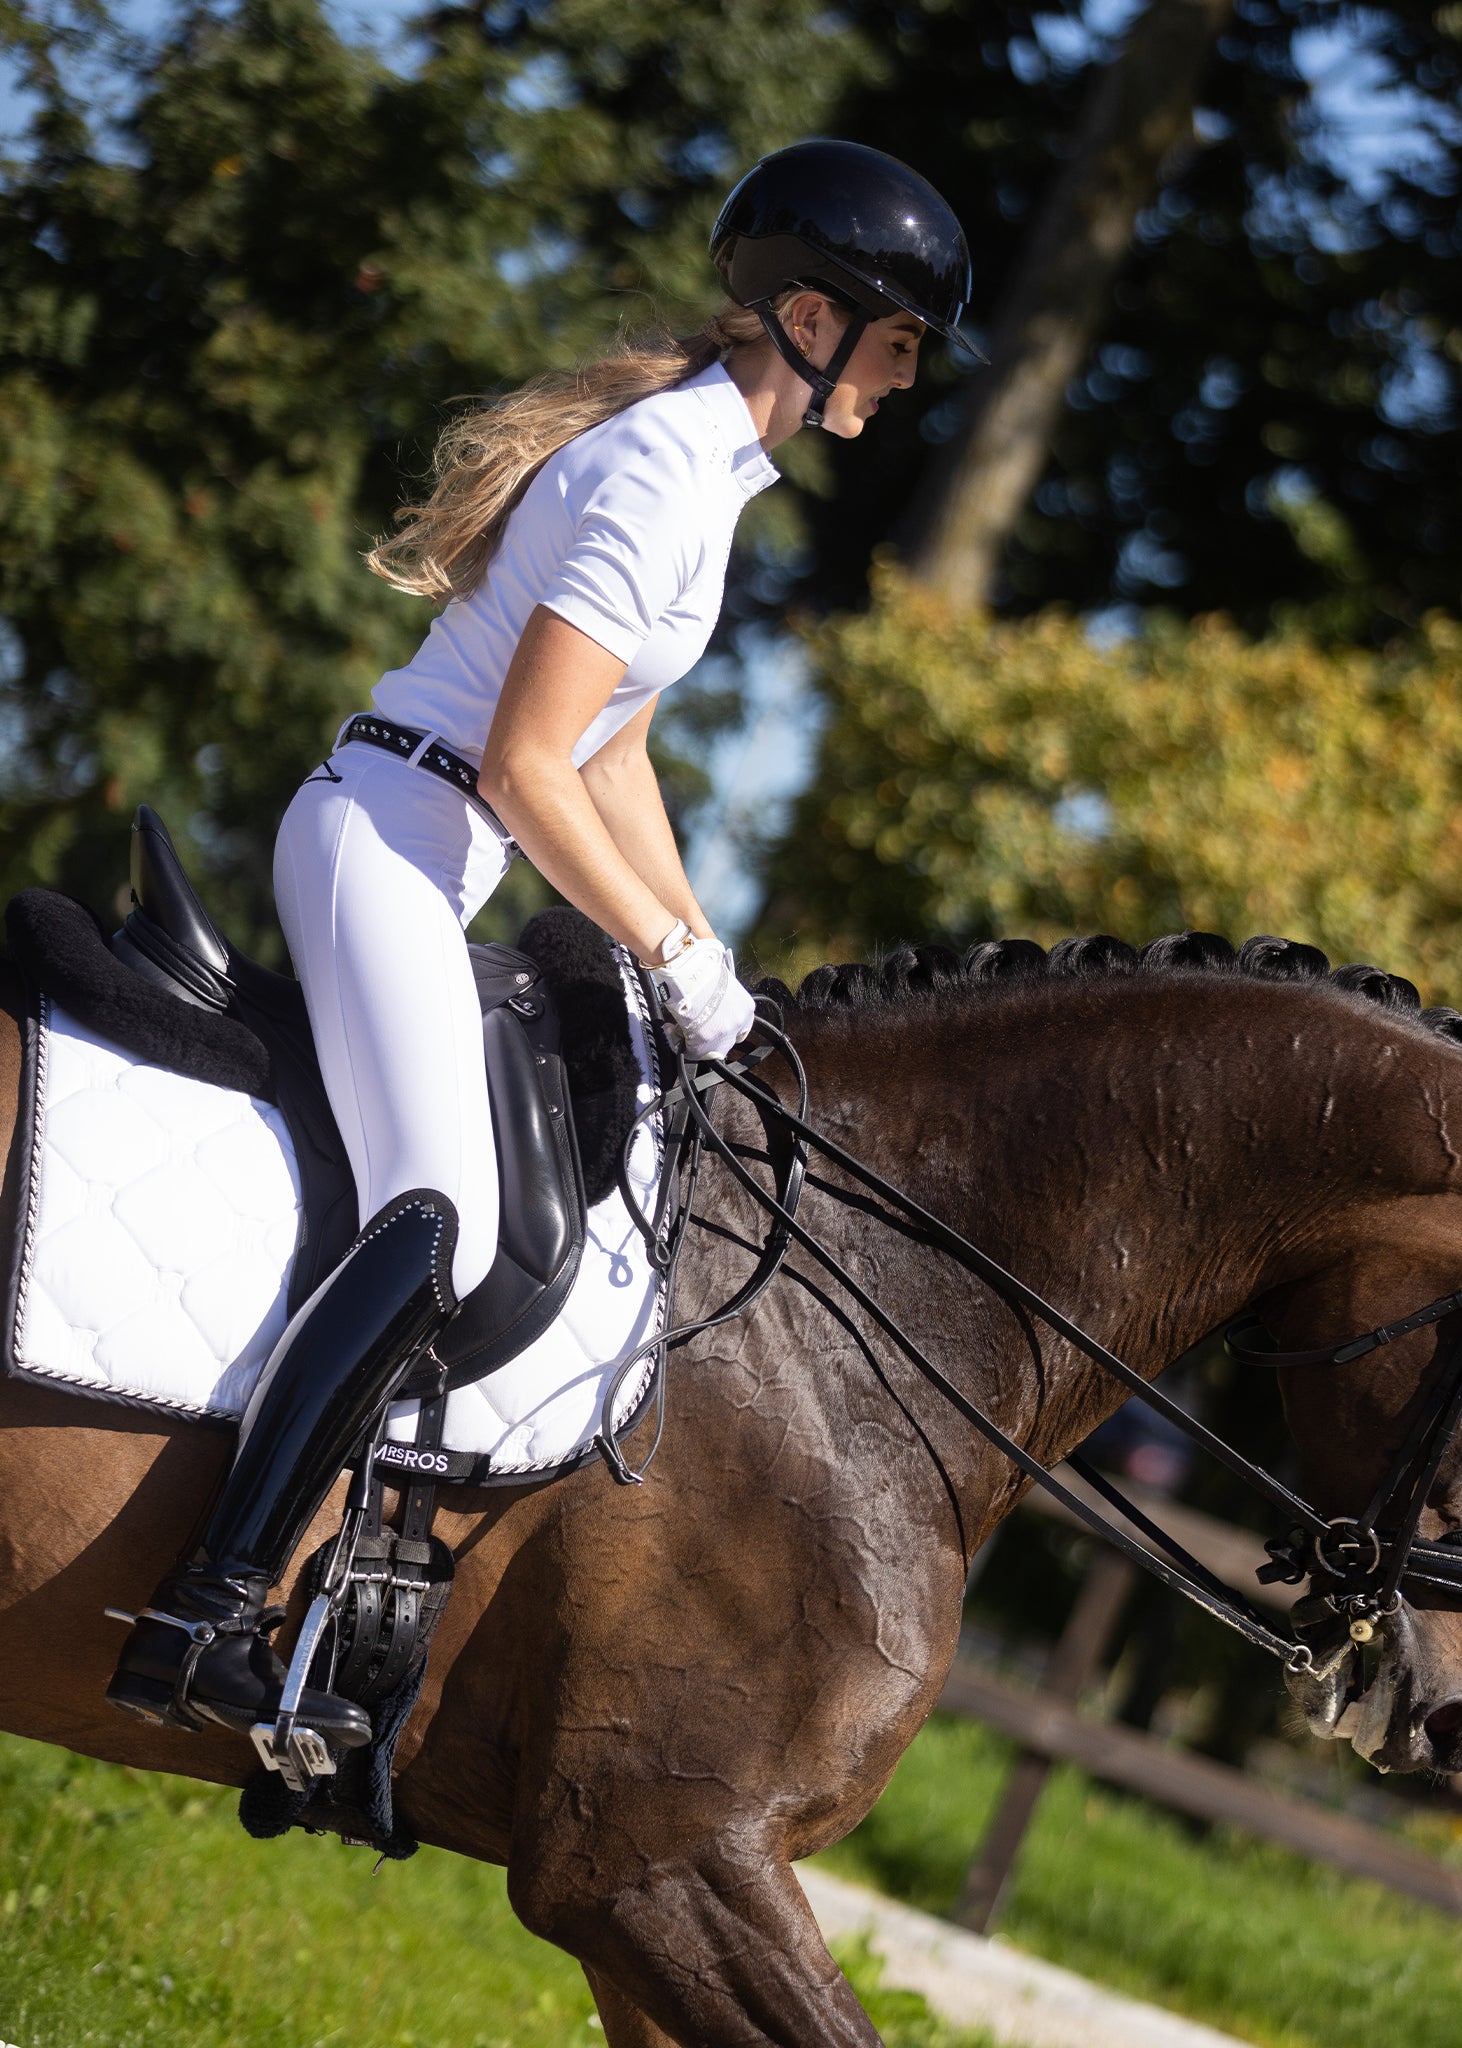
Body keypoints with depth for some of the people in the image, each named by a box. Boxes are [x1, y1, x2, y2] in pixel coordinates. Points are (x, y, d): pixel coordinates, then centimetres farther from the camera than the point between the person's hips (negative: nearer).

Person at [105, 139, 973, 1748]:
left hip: (418, 867, 11)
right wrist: (676, 958, -10)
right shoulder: (666, 475, -16)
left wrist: (700, 961, 17)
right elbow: (527, 768, -19)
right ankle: (208, 1622, -38)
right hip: (387, 840, -11)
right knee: (439, 1222, -28)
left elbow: (608, 753, 21)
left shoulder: (696, 453, 16)